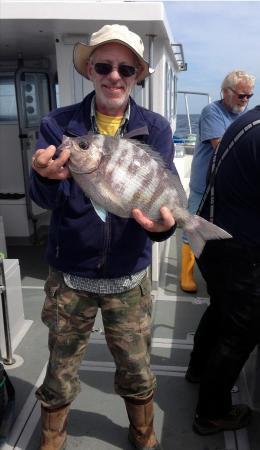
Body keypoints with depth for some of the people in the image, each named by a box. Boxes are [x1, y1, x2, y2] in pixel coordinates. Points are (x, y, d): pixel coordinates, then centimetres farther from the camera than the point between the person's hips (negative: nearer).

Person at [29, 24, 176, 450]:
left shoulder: (155, 128, -3)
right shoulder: (58, 124, -4)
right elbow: (45, 199, -13)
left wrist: (165, 220, -33)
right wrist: (47, 176, -36)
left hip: (130, 277, 1)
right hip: (69, 276, 0)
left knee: (137, 370, 18)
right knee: (60, 372, 16)